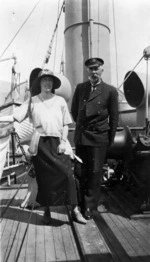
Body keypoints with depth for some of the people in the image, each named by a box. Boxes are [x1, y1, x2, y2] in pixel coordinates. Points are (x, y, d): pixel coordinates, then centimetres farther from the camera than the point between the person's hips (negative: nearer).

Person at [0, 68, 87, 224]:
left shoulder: (60, 101, 9)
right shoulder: (32, 101, 7)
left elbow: (65, 124, 8)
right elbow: (15, 117, 2)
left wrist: (63, 141, -3)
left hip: (57, 143, 1)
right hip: (40, 144, 0)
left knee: (67, 175, -8)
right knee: (43, 178, 4)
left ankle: (75, 211, 3)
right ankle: (46, 211, 21)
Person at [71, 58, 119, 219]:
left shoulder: (110, 91, -3)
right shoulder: (80, 88, 6)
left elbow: (114, 117, 1)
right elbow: (74, 110, 17)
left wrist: (110, 140, 3)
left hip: (99, 138, -3)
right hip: (81, 136, 3)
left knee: (95, 173, 3)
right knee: (79, 172, 8)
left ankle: (90, 206, 18)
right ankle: (82, 202, 29)